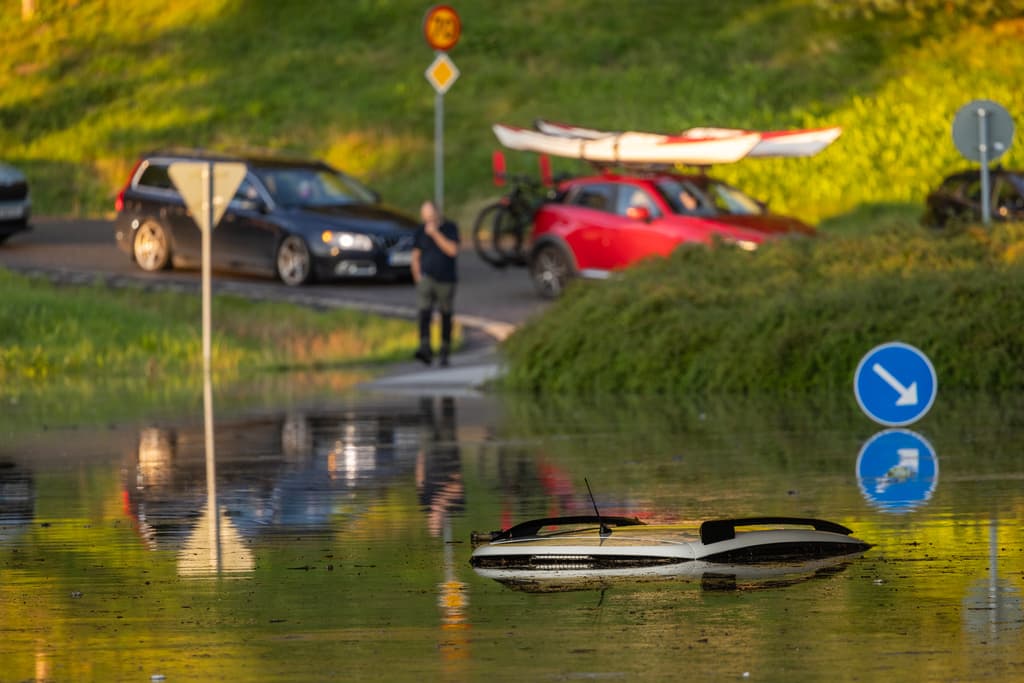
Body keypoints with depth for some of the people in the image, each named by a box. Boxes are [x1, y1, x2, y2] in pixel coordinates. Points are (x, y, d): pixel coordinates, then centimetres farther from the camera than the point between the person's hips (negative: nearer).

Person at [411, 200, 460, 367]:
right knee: (424, 314, -18)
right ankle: (425, 348, -29)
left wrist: (435, 234, -18)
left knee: (446, 317, 7)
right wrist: (417, 277, 1)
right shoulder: (421, 231, 5)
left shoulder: (450, 228, -2)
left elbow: (453, 250, -16)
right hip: (427, 278, 1)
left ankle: (444, 353, 19)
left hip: (446, 281, -1)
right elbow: (416, 256, 10)